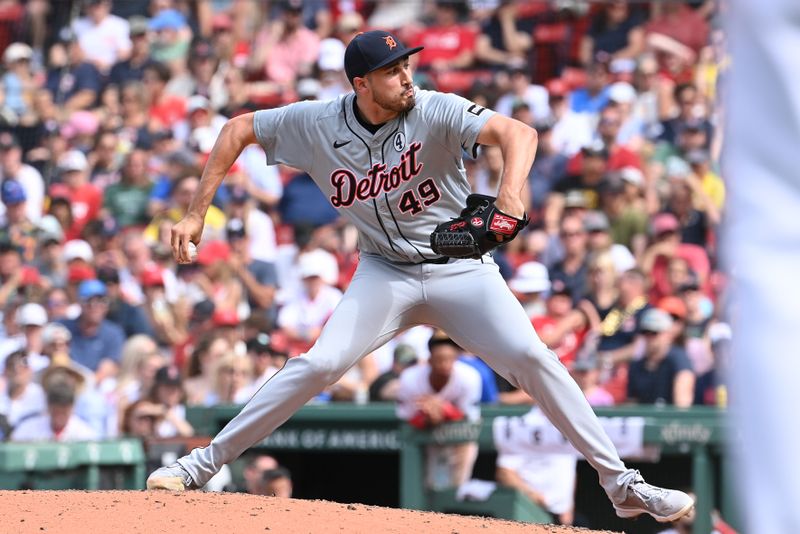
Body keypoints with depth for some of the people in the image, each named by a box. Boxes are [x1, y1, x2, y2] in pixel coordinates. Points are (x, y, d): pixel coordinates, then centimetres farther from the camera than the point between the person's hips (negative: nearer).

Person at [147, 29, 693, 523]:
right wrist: (197, 213, -5)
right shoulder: (318, 124, -11)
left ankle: (620, 483, -8)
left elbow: (518, 132, -34)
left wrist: (510, 192, -55)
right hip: (386, 274, 1)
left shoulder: (437, 111, -19)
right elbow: (238, 129, 1)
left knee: (532, 358, -16)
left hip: (461, 270, -1)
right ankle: (203, 464, -7)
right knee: (319, 365, -16)